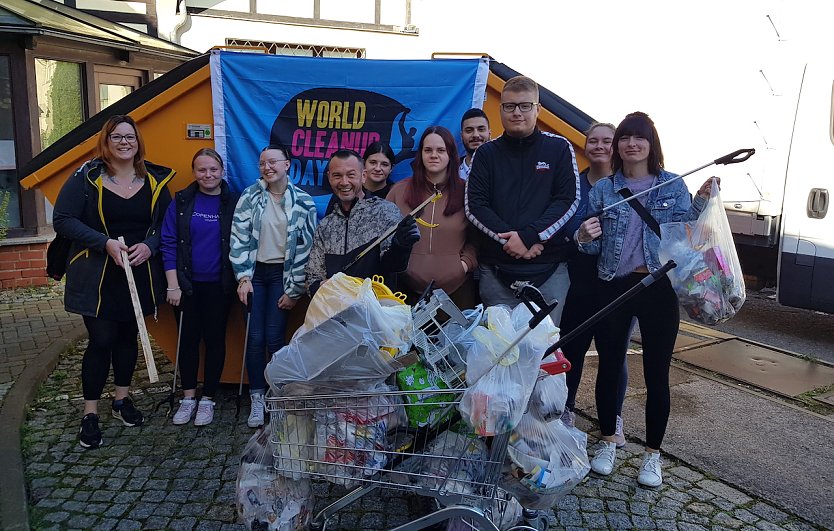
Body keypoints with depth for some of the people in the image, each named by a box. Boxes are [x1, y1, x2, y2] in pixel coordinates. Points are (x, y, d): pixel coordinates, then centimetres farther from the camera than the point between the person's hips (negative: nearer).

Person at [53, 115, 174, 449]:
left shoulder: (154, 180, 3)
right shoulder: (86, 177, -6)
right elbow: (63, 219, -9)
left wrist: (149, 246, -13)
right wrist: (105, 243, -20)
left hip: (139, 273, 4)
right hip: (97, 277, -3)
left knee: (128, 335, 15)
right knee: (101, 340, -3)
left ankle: (122, 399, 32)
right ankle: (90, 414, 12)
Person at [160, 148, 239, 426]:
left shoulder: (233, 203, -1)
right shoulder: (181, 201, -1)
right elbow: (168, 243, -2)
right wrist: (173, 285, -7)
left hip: (219, 286, 0)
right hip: (187, 285, 1)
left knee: (215, 339, 6)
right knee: (188, 338, 9)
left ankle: (208, 399, 19)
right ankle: (188, 397, 22)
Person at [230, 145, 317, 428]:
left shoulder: (303, 202, -3)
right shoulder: (250, 196, 0)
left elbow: (305, 248, -3)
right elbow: (238, 237, -1)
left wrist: (294, 290, -4)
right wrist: (243, 277, -8)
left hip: (282, 274, -1)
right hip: (254, 272, 1)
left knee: (274, 338, -5)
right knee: (255, 337, -1)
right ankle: (257, 399, 13)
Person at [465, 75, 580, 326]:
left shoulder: (559, 148, 6)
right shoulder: (487, 153, 9)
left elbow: (568, 201, -2)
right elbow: (474, 206, 0)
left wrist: (528, 236, -14)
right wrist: (510, 239, -13)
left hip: (549, 269, -1)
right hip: (496, 269, 1)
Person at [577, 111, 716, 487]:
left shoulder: (674, 186, 4)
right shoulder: (603, 190, 5)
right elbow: (593, 247, 7)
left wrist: (700, 203, -10)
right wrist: (584, 238, -16)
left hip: (659, 288, -1)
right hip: (613, 287, 1)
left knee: (657, 373, 5)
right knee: (609, 366, 10)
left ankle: (653, 453, 21)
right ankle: (608, 441, 30)